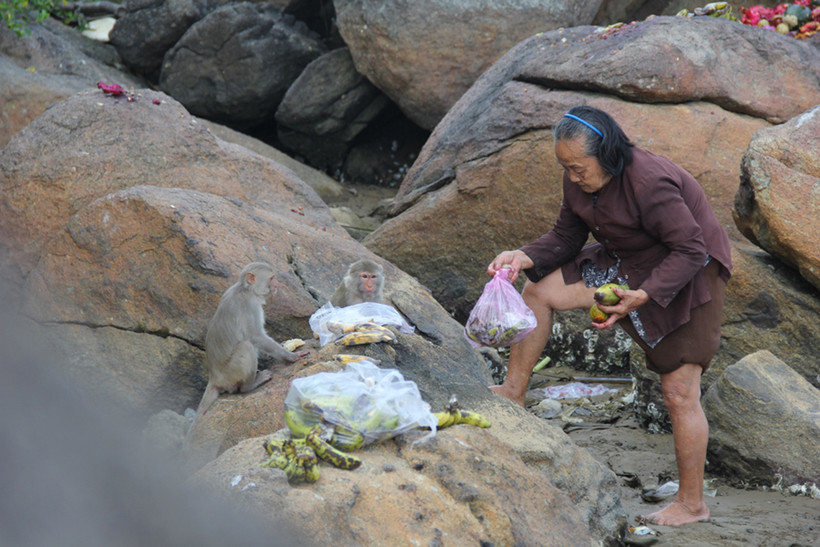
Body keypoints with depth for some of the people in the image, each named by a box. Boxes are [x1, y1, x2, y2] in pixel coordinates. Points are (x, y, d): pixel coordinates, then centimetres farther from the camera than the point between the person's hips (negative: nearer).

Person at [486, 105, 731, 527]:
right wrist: (526, 258, -15)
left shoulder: (650, 184, -33)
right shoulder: (579, 180, -8)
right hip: (627, 263, 8)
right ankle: (513, 393, 14)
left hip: (688, 272, -8)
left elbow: (690, 251, -27)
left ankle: (692, 503, 6)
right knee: (538, 292, 0)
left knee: (679, 392, -7)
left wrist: (642, 295, -37)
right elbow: (565, 237, 4)